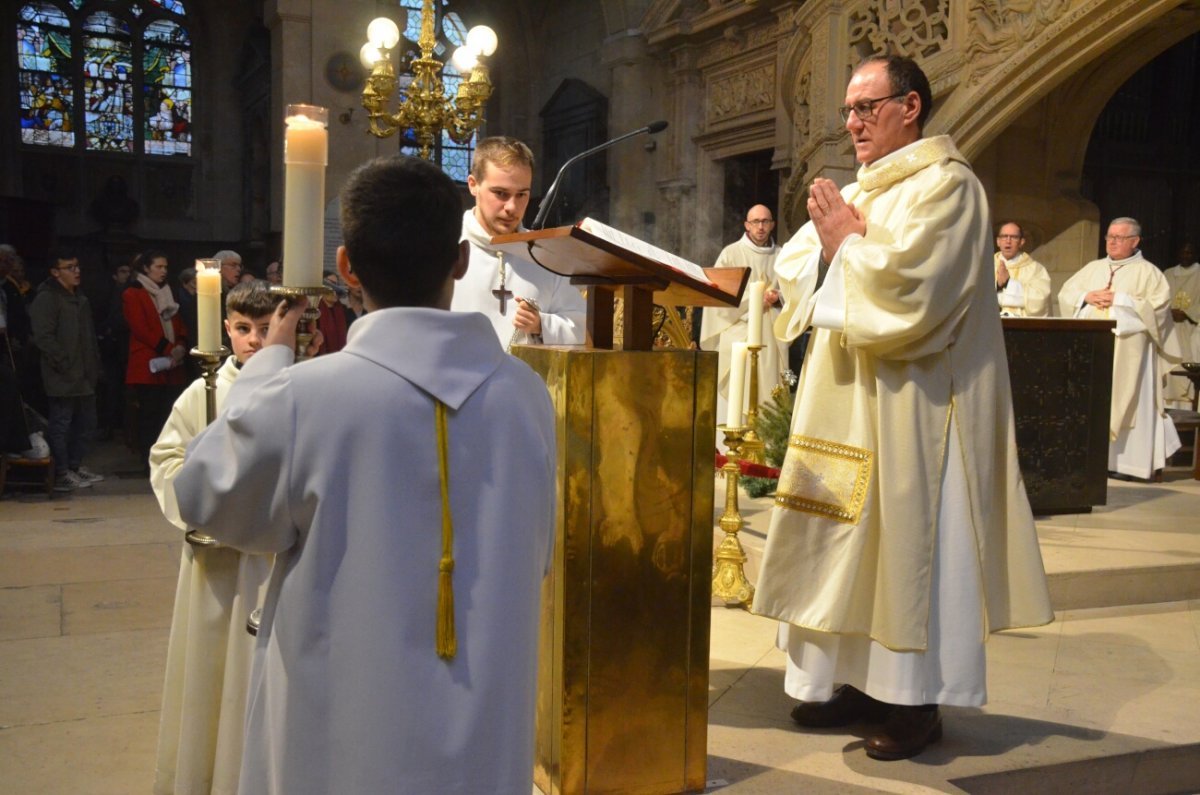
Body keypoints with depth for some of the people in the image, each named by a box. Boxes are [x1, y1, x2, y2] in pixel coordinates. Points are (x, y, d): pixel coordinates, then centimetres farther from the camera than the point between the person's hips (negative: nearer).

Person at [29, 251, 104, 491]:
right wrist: (65, 365, -17)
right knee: (60, 426, -3)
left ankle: (75, 466, 26)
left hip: (84, 376, 9)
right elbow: (43, 338, -17)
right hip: (62, 378, -9)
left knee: (85, 423, 15)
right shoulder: (46, 298, -9)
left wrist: (95, 366, 14)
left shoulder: (80, 298, 19)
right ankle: (62, 474, 2)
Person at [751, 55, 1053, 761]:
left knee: (907, 537, -3)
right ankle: (859, 678, 19)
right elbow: (793, 268, 12)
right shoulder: (856, 190, 17)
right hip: (846, 396, 8)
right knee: (850, 537, 9)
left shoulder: (946, 184, -8)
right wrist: (831, 242, -7)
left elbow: (907, 282, -22)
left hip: (910, 402, -8)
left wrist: (848, 242, -8)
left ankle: (918, 698, 8)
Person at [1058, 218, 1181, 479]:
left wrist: (1120, 299, -12)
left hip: (1127, 351, -4)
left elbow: (1159, 304, -9)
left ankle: (1127, 462, -3)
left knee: (1125, 403, -6)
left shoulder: (1148, 272, 4)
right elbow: (1065, 294, 15)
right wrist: (1087, 296, -4)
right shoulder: (1092, 268, 19)